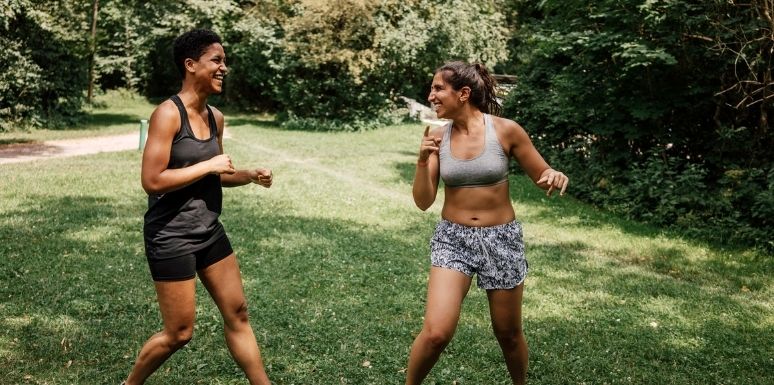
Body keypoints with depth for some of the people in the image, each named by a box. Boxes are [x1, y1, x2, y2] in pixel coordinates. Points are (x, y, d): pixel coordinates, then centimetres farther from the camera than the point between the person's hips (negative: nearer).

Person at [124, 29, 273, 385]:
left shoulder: (215, 117, 6)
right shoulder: (168, 114, -17)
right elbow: (152, 181, -23)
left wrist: (250, 176, 0)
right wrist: (209, 165, -19)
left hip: (209, 231, 7)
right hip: (171, 237, -7)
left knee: (237, 313, 11)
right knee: (179, 333, 3)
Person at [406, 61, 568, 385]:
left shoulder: (505, 130, -10)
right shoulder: (437, 135, -4)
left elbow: (543, 177, 0)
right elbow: (423, 202, -4)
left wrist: (556, 176, -23)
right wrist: (423, 160, -19)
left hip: (501, 239, -1)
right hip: (452, 238, 1)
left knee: (508, 334, 14)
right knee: (436, 332, -14)